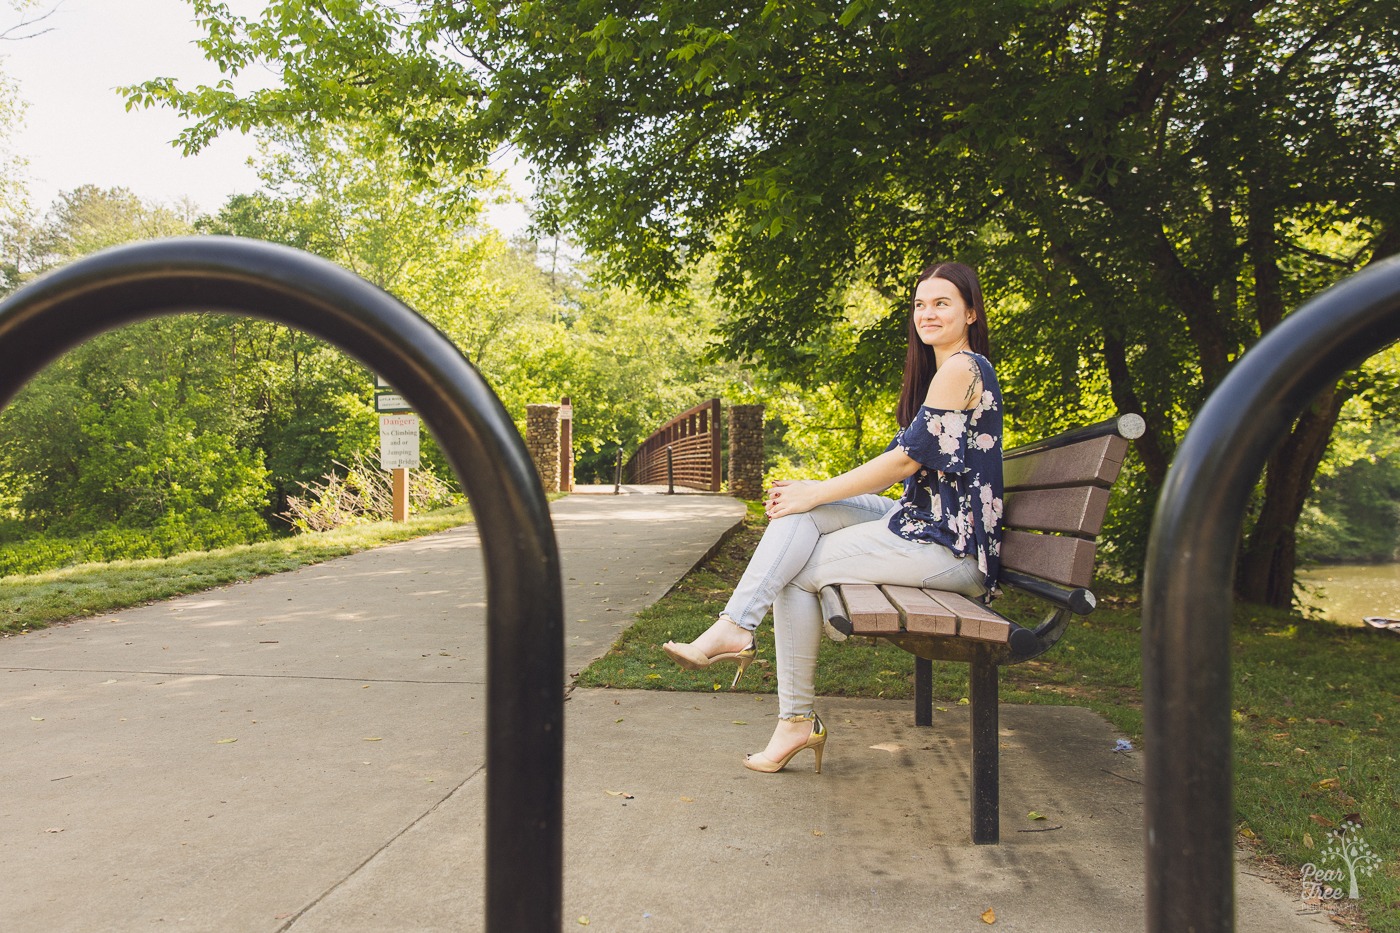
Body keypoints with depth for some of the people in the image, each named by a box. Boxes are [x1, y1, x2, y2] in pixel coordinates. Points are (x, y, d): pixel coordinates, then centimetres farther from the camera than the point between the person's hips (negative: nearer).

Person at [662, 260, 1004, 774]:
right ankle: (734, 628, -13)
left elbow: (907, 460, -18)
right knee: (799, 512, -5)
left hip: (948, 546, -9)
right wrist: (817, 491, 5)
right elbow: (910, 467, 16)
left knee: (798, 570, -8)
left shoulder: (961, 368, -12)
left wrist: (816, 493, -11)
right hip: (927, 522, 9)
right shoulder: (939, 369, 20)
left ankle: (797, 720, 0)